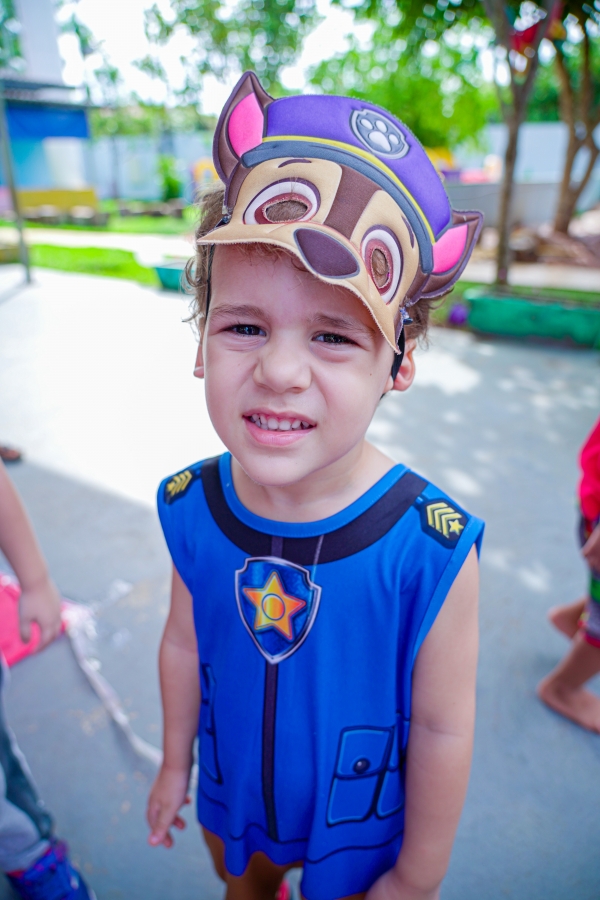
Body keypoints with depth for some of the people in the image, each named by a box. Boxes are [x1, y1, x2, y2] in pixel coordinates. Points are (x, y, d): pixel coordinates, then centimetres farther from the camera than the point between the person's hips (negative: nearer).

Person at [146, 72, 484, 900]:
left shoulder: (433, 552, -35)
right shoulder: (191, 510, -24)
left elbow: (441, 729, -21)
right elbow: (184, 646, -7)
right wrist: (175, 765, 8)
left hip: (362, 829, -3)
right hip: (232, 799, 4)